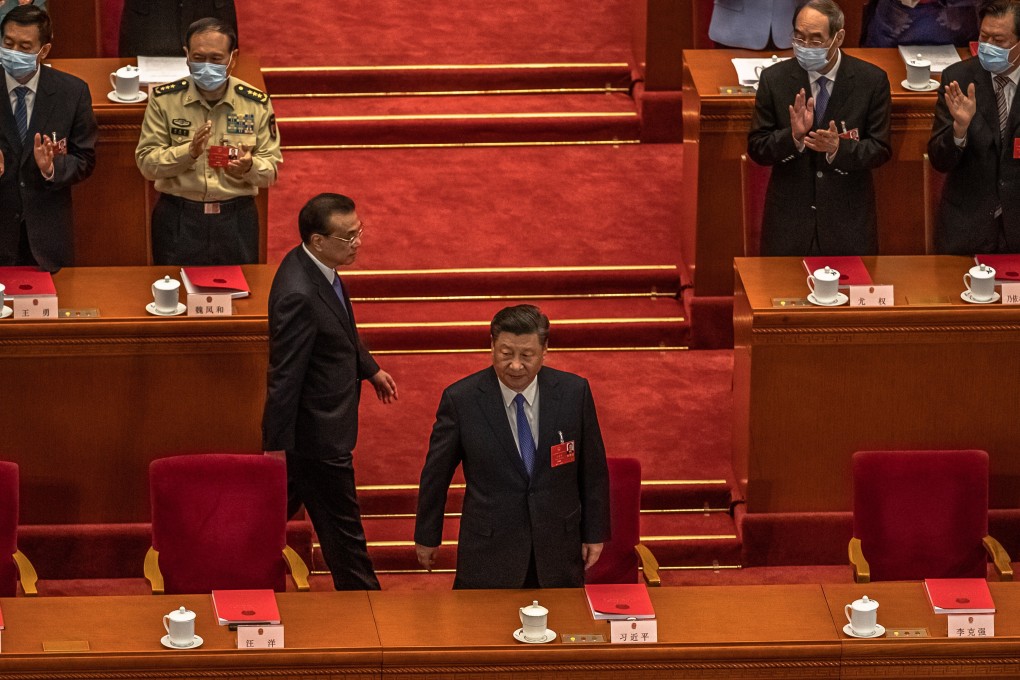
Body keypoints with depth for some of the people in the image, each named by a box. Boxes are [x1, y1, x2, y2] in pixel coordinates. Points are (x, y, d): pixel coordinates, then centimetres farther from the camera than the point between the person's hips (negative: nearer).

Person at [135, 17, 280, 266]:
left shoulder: (256, 103, -1)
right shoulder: (163, 99, -4)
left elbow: (271, 170, 2)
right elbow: (146, 163, -7)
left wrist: (250, 167, -21)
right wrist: (188, 151, -23)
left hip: (236, 220, 1)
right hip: (178, 220, -1)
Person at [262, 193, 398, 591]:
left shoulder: (313, 268, -2)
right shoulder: (299, 295, -32)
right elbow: (285, 375, -27)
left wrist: (370, 369, 29)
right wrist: (277, 445, -22)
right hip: (319, 435, -9)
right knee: (343, 529, 9)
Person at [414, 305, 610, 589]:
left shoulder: (574, 392, -5)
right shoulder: (460, 399, -10)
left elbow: (593, 470, 5)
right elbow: (436, 473, 1)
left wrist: (595, 533, 8)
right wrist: (427, 536, 9)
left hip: (558, 553, 2)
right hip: (488, 556, -2)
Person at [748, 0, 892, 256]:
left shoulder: (872, 80, -5)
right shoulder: (774, 79, -4)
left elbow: (880, 149, -3)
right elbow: (756, 149, -2)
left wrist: (839, 148, -23)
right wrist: (793, 136, -23)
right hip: (789, 222, 0)